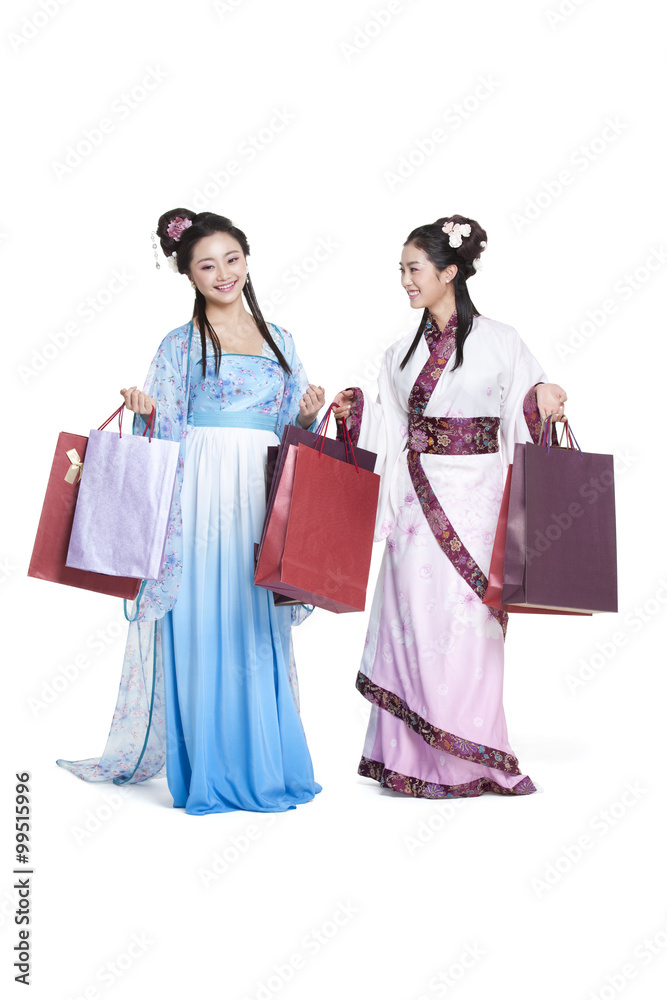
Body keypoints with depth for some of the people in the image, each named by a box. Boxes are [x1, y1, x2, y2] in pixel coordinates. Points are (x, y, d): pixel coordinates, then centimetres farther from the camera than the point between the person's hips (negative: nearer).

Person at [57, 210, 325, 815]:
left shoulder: (279, 340, 16)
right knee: (202, 623, -4)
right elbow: (164, 435, 4)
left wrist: (309, 414, -2)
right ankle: (210, 771, 6)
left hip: (263, 495, 3)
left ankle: (264, 762, 17)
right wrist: (145, 412, -15)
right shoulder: (180, 344, 7)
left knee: (261, 629, 5)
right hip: (201, 495, -3)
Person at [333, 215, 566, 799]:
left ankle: (467, 758, 12)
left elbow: (524, 423, 2)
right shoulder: (403, 354, 13)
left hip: (475, 501, -4)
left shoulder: (500, 343, 1)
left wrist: (542, 404, -18)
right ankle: (416, 757, 13)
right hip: (418, 503, 4)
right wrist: (357, 411, 1)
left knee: (467, 620, -2)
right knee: (414, 616, 2)